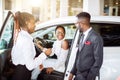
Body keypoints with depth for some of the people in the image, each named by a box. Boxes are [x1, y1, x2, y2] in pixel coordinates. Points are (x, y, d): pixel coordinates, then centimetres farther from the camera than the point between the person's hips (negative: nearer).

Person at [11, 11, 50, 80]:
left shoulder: (20, 36, 5)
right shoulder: (26, 40, -22)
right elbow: (30, 65, -24)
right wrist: (45, 54, -14)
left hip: (19, 71, 9)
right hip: (22, 74, -9)